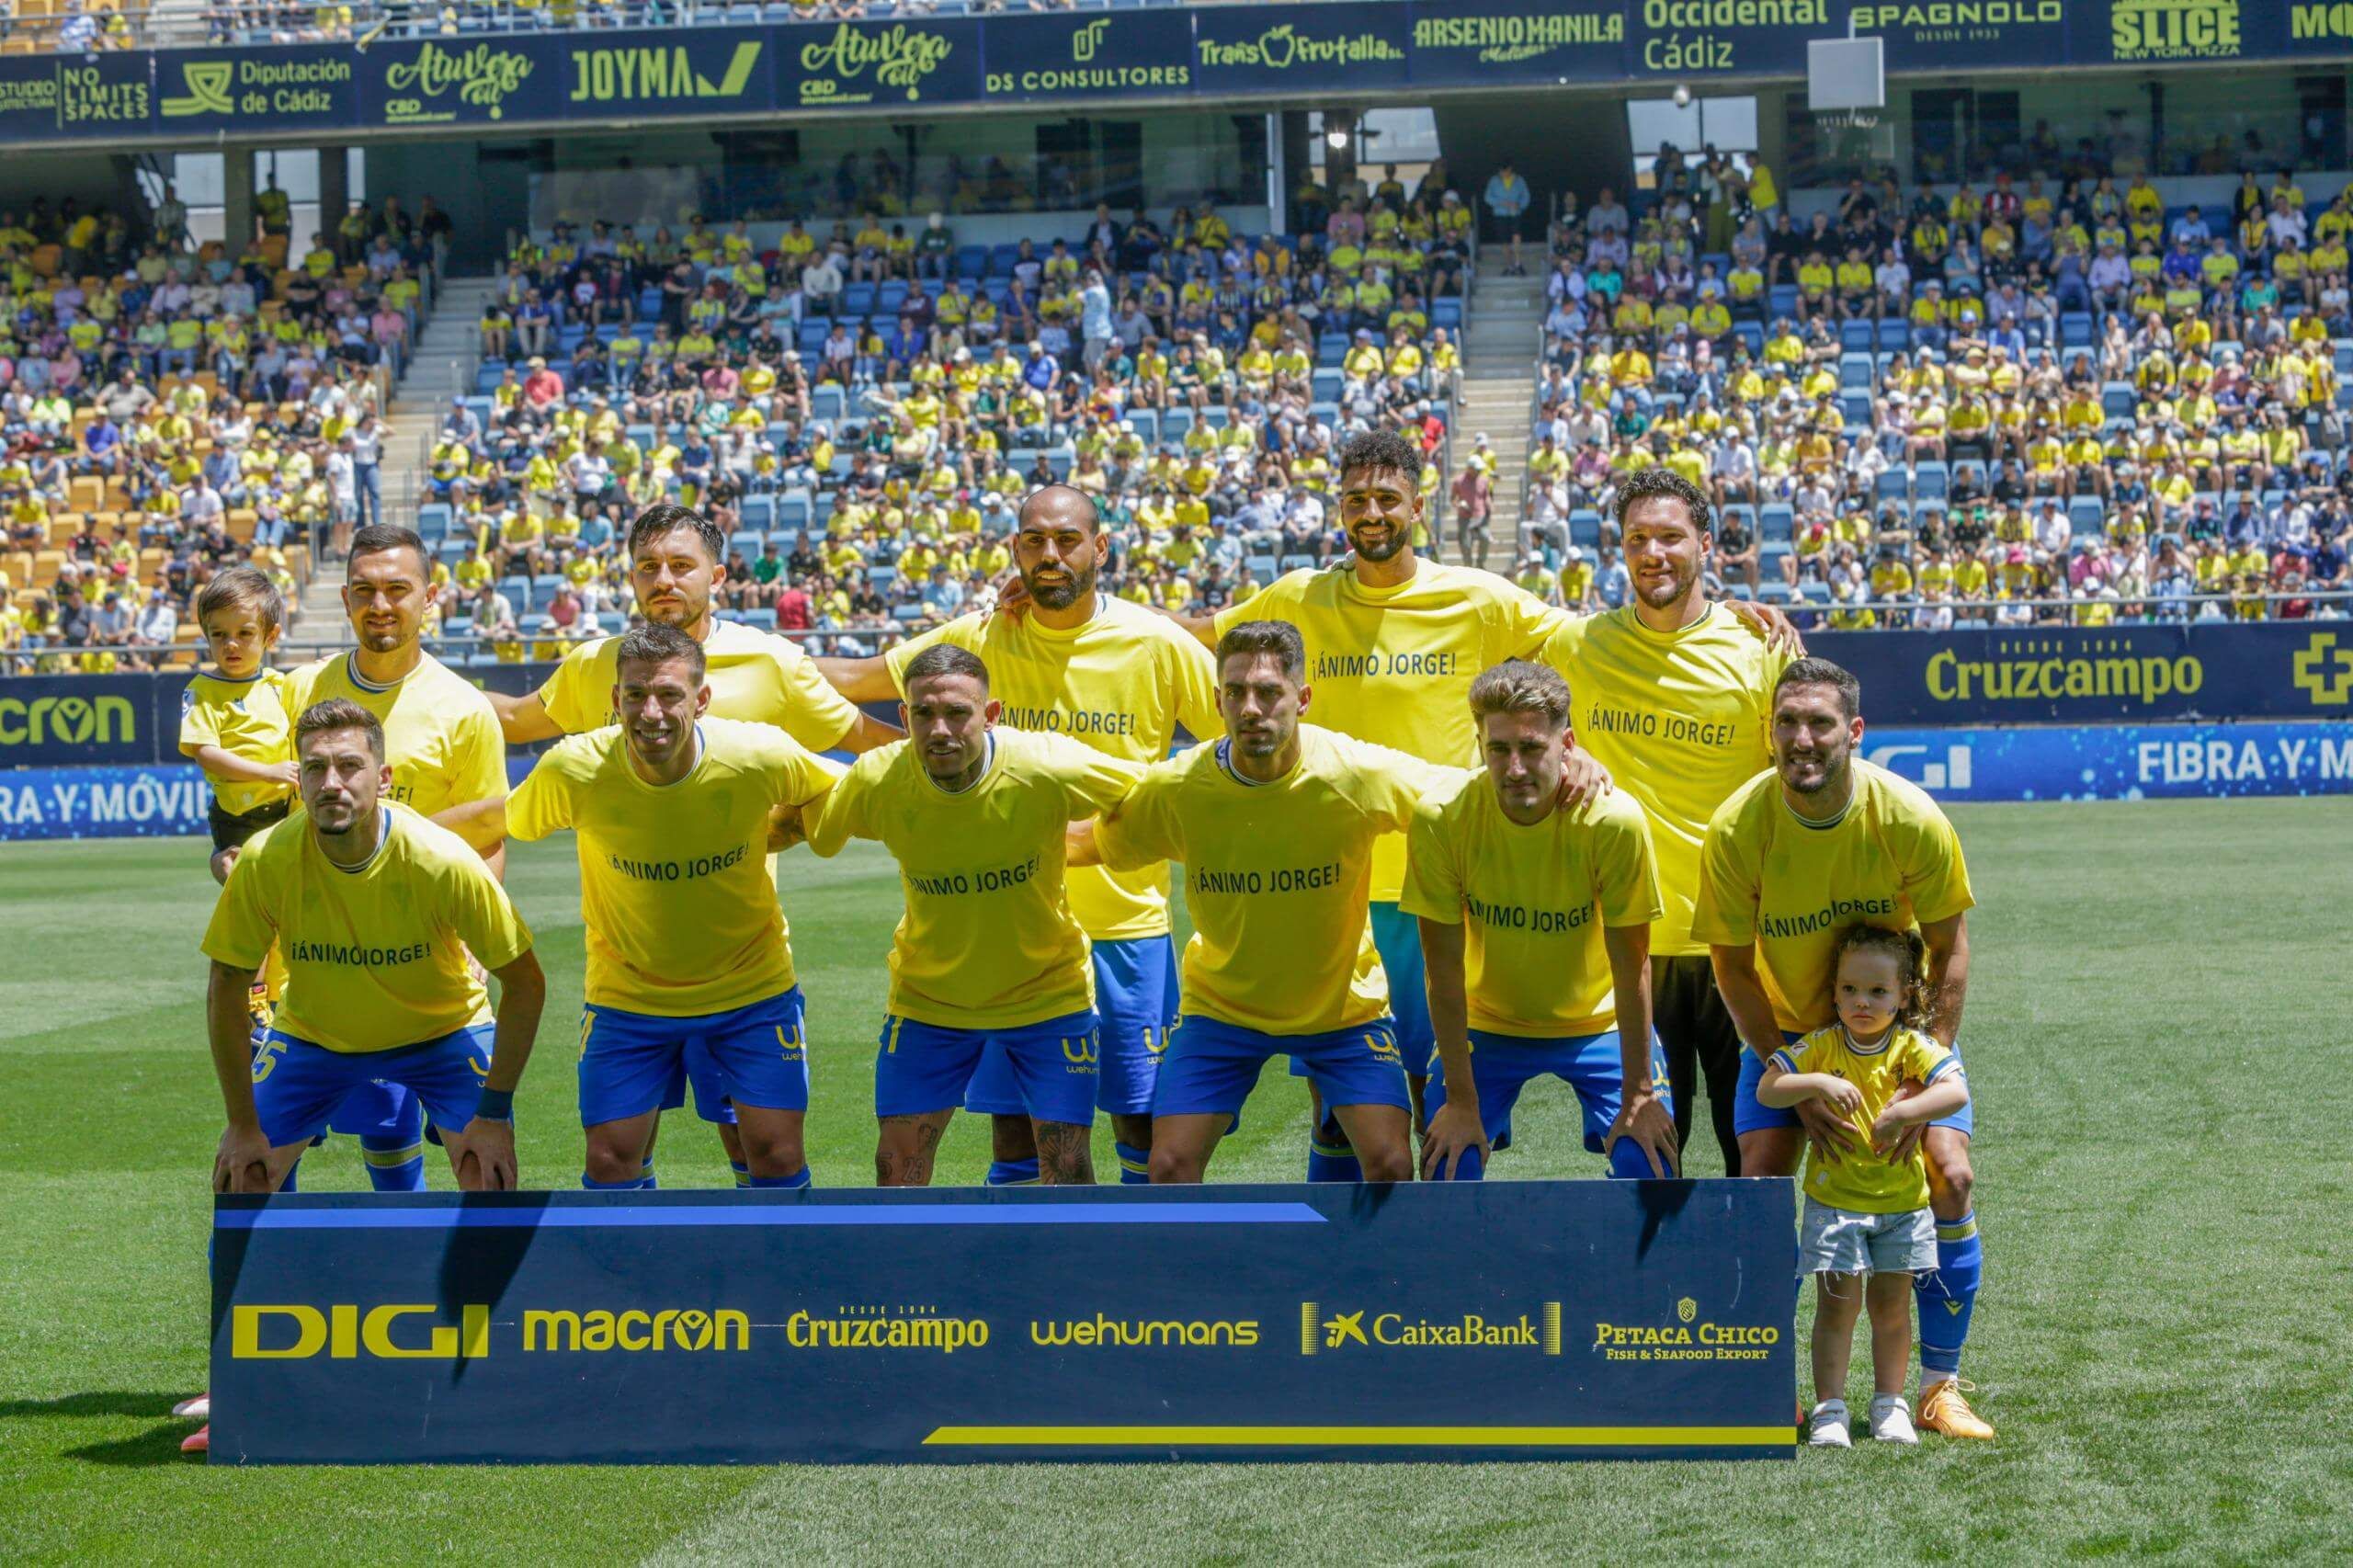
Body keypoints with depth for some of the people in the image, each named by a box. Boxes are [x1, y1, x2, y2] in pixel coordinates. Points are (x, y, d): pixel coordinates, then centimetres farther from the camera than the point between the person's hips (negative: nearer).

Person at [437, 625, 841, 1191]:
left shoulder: (762, 757, -22)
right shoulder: (573, 770, -21)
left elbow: (834, 797, 2)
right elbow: (498, 820, 0)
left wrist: (763, 839, -4)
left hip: (752, 987, 0)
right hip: (626, 992, 0)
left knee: (776, 1153, -2)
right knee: (610, 1160, -1)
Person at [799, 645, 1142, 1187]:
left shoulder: (1048, 768, -26)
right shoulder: (876, 781, -19)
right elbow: (816, 831, 4)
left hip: (1048, 994, -2)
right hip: (926, 997, 2)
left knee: (1066, 1165, -3)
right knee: (897, 1167, 1)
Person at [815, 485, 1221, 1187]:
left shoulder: (1156, 645, -4)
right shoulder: (980, 641, 0)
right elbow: (853, 679, 7)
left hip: (1127, 922, -1)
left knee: (1144, 1124, 4)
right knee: (1015, 1128, 4)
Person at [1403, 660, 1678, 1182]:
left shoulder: (1614, 821, -26)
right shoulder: (1441, 820, -24)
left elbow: (1631, 967, -18)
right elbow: (1445, 967, -17)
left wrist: (1640, 1095, -16)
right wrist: (1461, 1100, -15)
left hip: (1599, 1023, 0)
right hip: (1486, 1025, 1)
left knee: (1647, 1163, -15)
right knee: (1448, 1166, -13)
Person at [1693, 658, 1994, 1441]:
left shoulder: (1911, 819, -24)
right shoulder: (1737, 829, -24)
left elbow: (1949, 948, -12)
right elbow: (1733, 967, -13)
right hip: (1784, 1025, 0)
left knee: (1949, 1173, -12)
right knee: (1761, 1179, -14)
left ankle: (1940, 1386, 3)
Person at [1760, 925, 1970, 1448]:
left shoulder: (1911, 1047, -5)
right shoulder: (1821, 1047, -3)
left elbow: (1956, 1091, -18)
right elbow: (1767, 1088, -8)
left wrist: (1902, 1114, -30)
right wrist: (1817, 1083, -24)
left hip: (1901, 1202, 1)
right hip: (1834, 1200, -1)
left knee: (1891, 1303, 8)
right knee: (1837, 1303, -4)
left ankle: (1889, 1405, 20)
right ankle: (1829, 1409, 2)